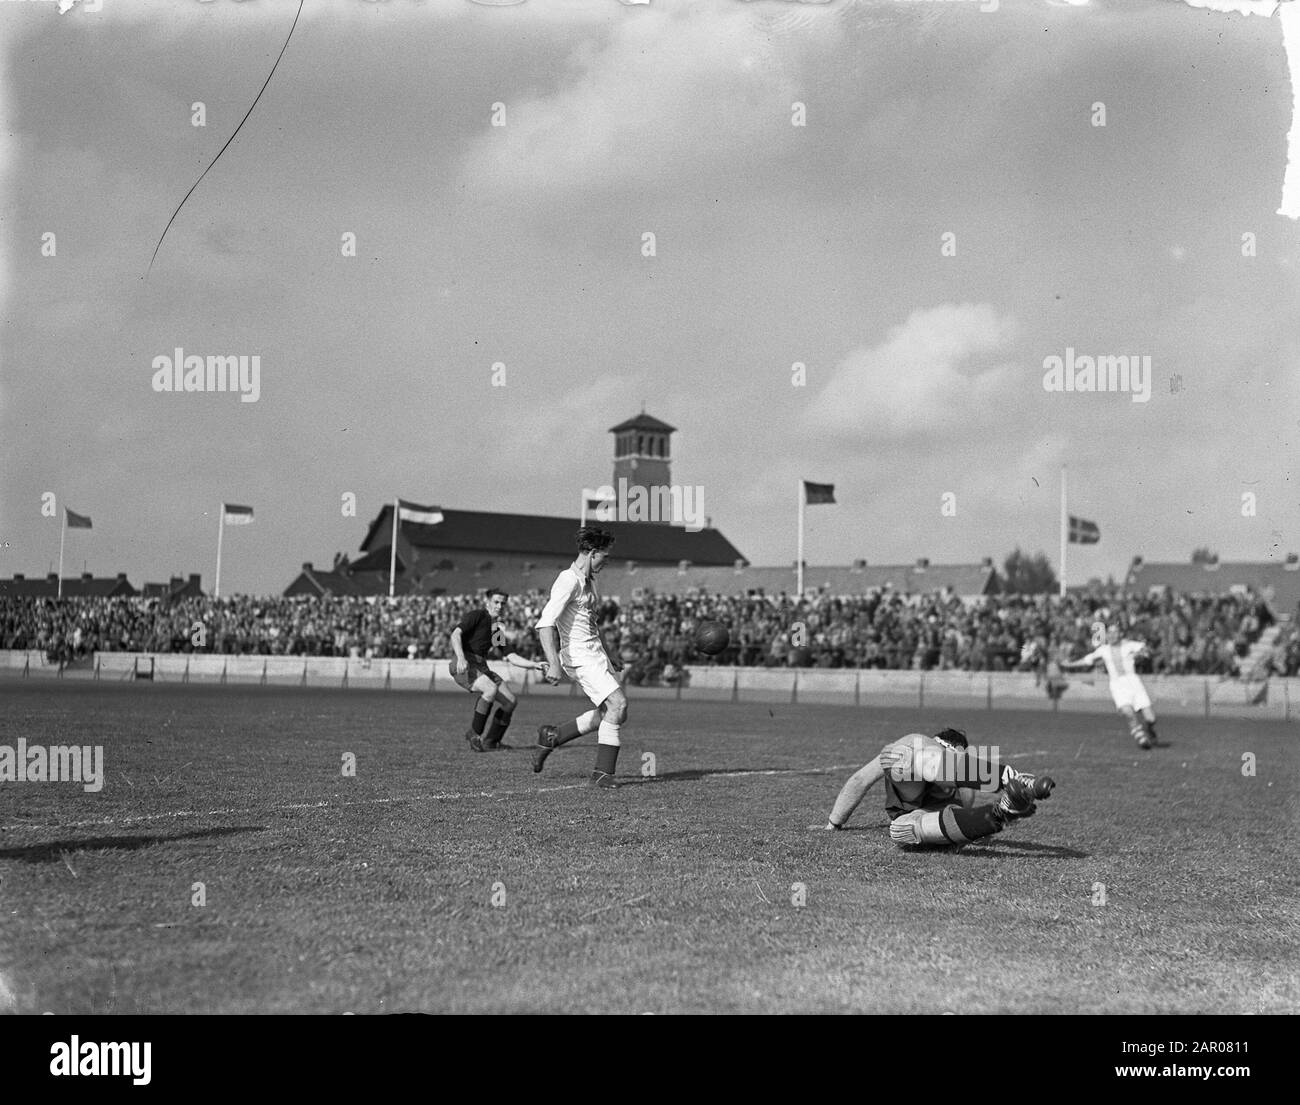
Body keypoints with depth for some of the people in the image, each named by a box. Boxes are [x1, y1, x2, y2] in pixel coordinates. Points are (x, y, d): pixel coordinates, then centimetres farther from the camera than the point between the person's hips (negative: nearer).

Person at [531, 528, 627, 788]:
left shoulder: (588, 580, 16)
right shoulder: (568, 581, -16)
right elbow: (545, 623, -24)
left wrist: (608, 655, 29)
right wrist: (553, 663, -32)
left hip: (595, 652, 10)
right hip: (579, 656, -10)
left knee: (606, 713, 10)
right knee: (618, 704, -17)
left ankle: (551, 737, 25)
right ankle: (603, 773, -11)